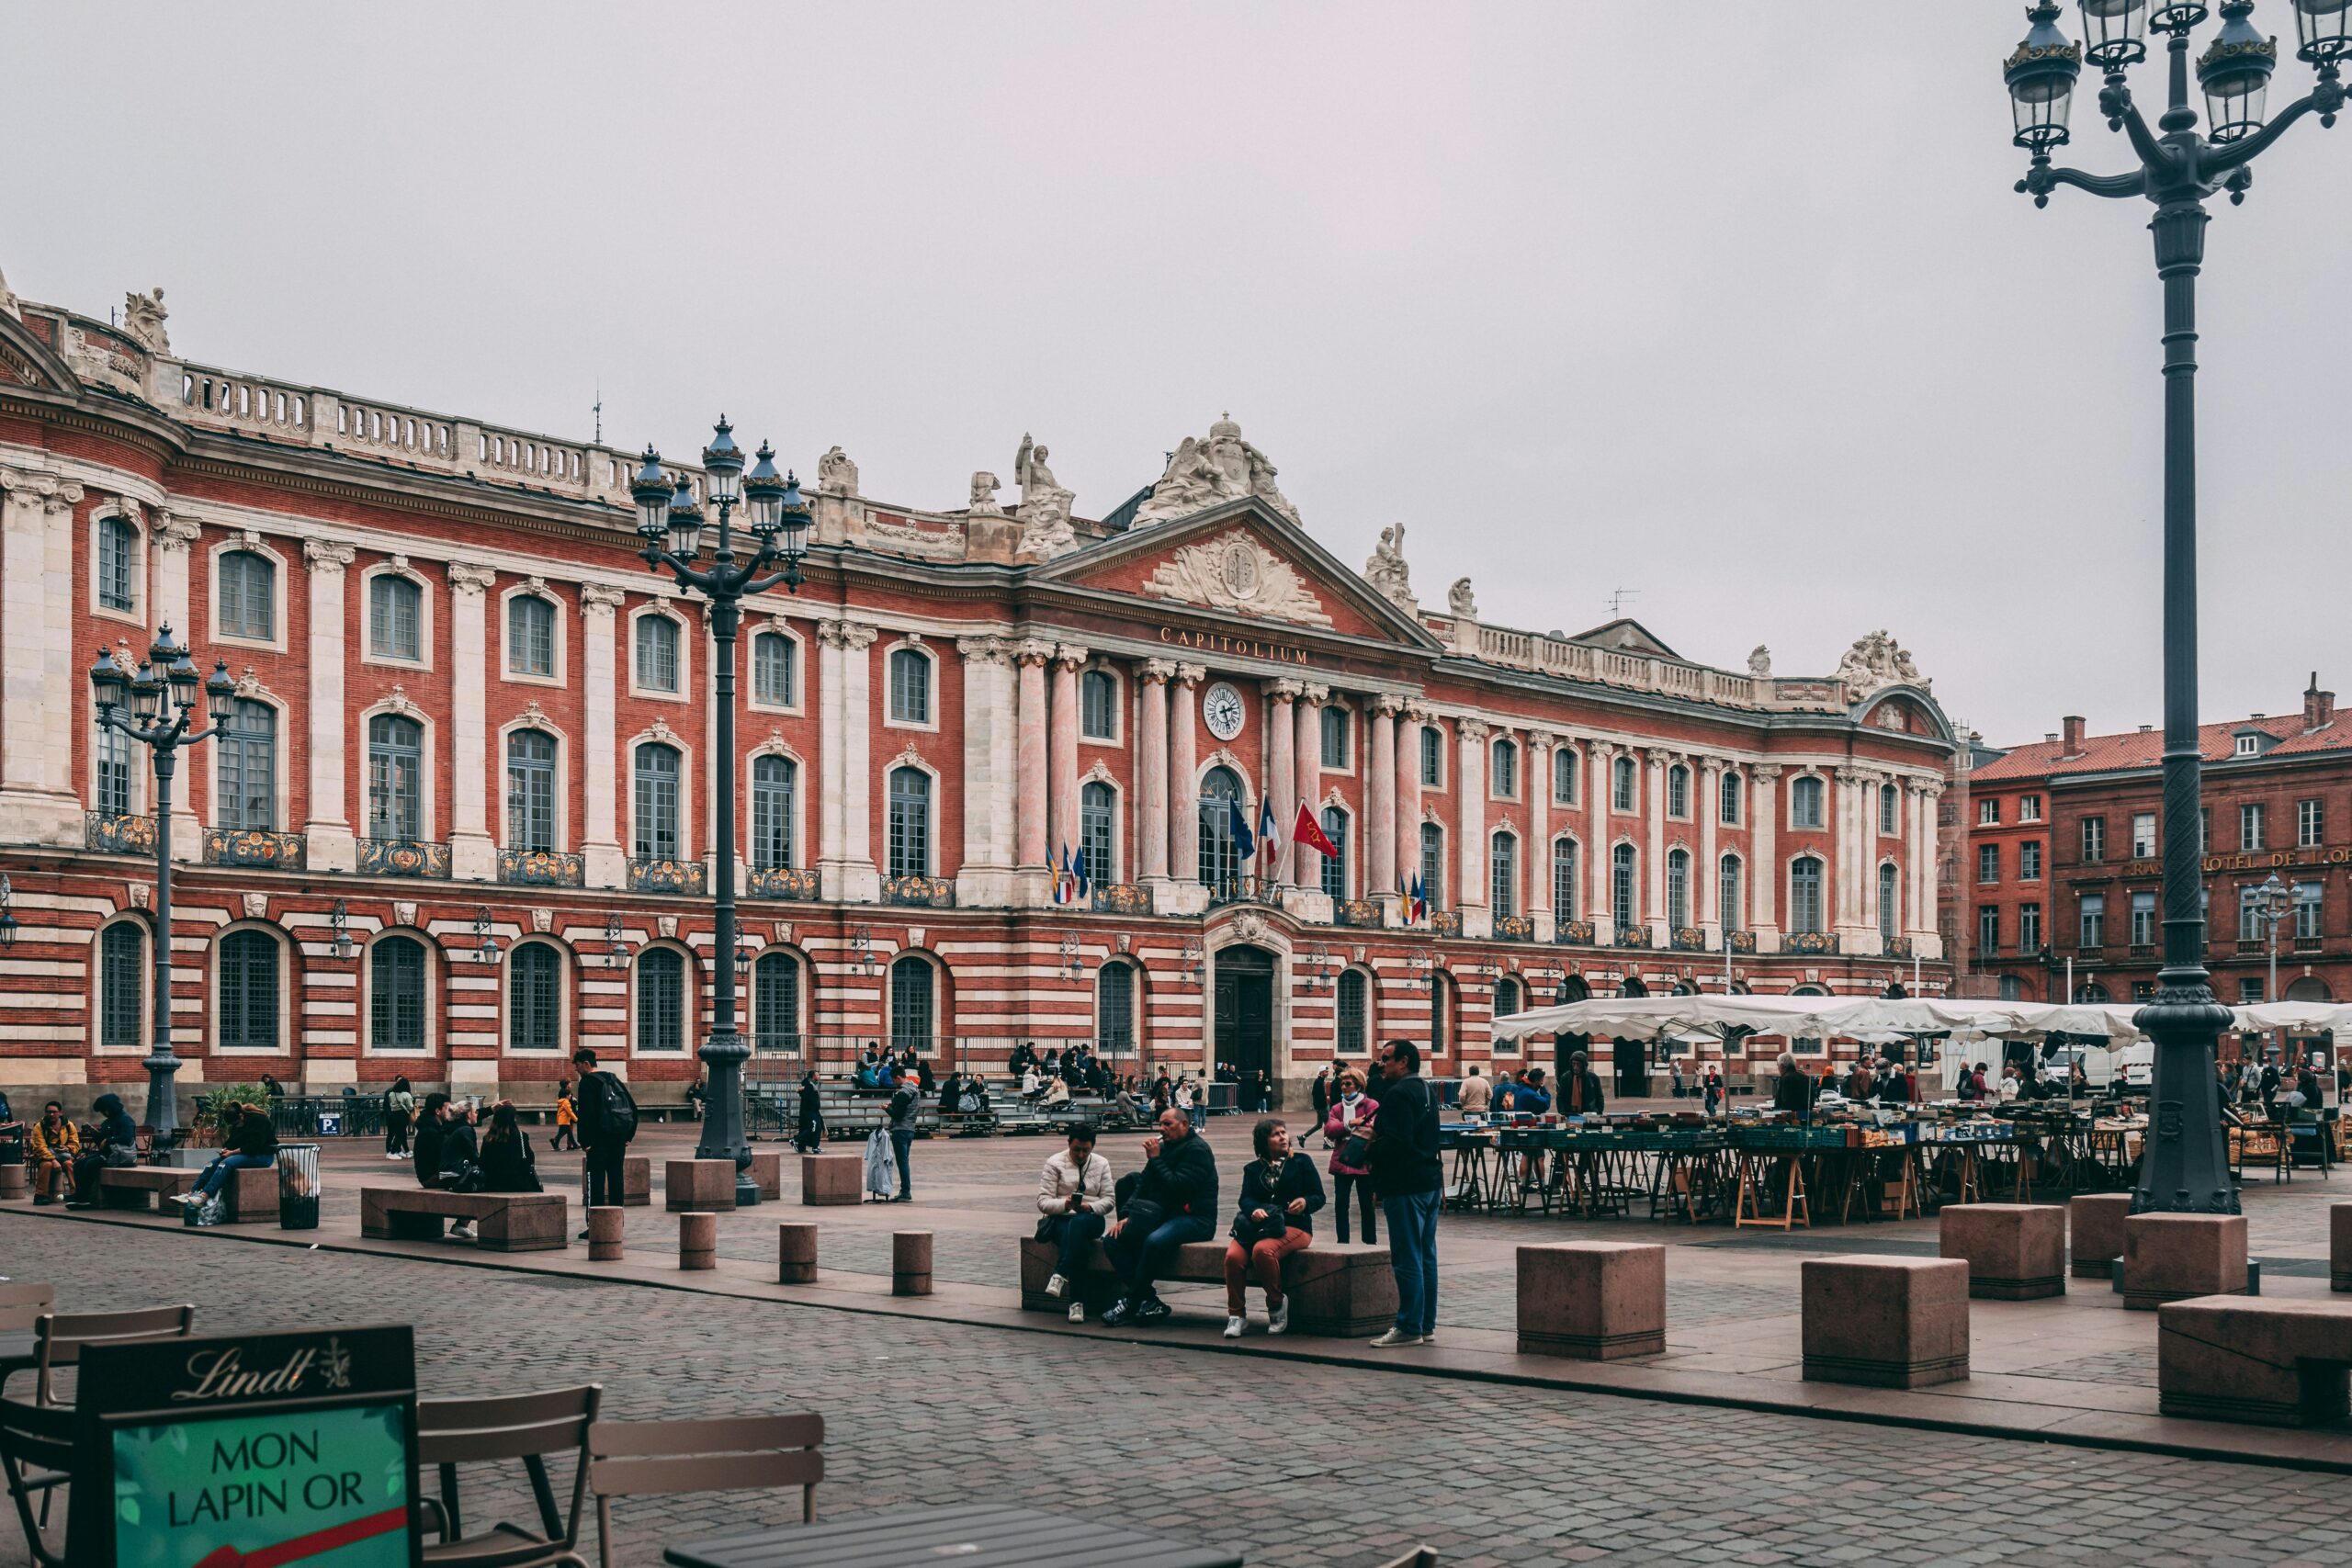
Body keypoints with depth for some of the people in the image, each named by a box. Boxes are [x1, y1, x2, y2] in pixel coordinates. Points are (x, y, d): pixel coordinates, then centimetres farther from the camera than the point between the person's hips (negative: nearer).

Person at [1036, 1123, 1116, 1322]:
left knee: (1079, 1223, -39)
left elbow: (1109, 1199, 7)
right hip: (1061, 1219, -1)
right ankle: (1076, 1301, -44)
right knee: (1079, 1239, -38)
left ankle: (1060, 1276, -46)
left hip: (1091, 1219, 1)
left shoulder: (1101, 1164, 14)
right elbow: (1043, 1201, -1)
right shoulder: (1054, 1163, 6)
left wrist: (1090, 1207, -16)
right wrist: (1064, 1204, -23)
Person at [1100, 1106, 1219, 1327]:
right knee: (1113, 1240, -10)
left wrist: (1155, 1159, -13)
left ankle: (1131, 1303, -25)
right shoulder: (1163, 1147, 19)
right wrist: (1127, 1215, 5)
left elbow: (1177, 1187, -21)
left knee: (1155, 1241, -37)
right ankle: (1149, 1302, -18)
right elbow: (1143, 1184, 18)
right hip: (1161, 1216, 9)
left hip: (1194, 1218, -9)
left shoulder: (1197, 1149, -8)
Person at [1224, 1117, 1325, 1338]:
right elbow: (1246, 1199, 5)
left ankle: (1277, 1304, -15)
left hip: (1294, 1225, -3)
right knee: (1233, 1255, -29)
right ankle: (1236, 1314, -14)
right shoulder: (1253, 1169, 21)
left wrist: (1305, 1202, -16)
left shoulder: (1301, 1162, 15)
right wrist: (1254, 1210, -20)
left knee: (1262, 1250, -36)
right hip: (1258, 1226, 3)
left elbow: (1319, 1197, 8)